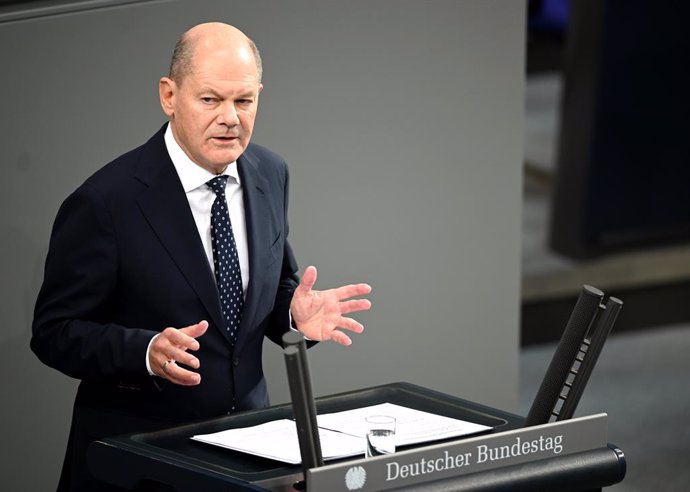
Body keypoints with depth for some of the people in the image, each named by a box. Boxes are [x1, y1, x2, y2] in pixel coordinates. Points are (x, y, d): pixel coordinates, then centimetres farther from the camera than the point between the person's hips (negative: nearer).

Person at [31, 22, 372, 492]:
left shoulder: (270, 174, 0)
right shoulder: (106, 202, -17)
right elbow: (55, 332, -14)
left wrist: (294, 313, -11)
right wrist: (147, 352, -30)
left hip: (247, 438, 5)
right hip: (137, 451, -5)